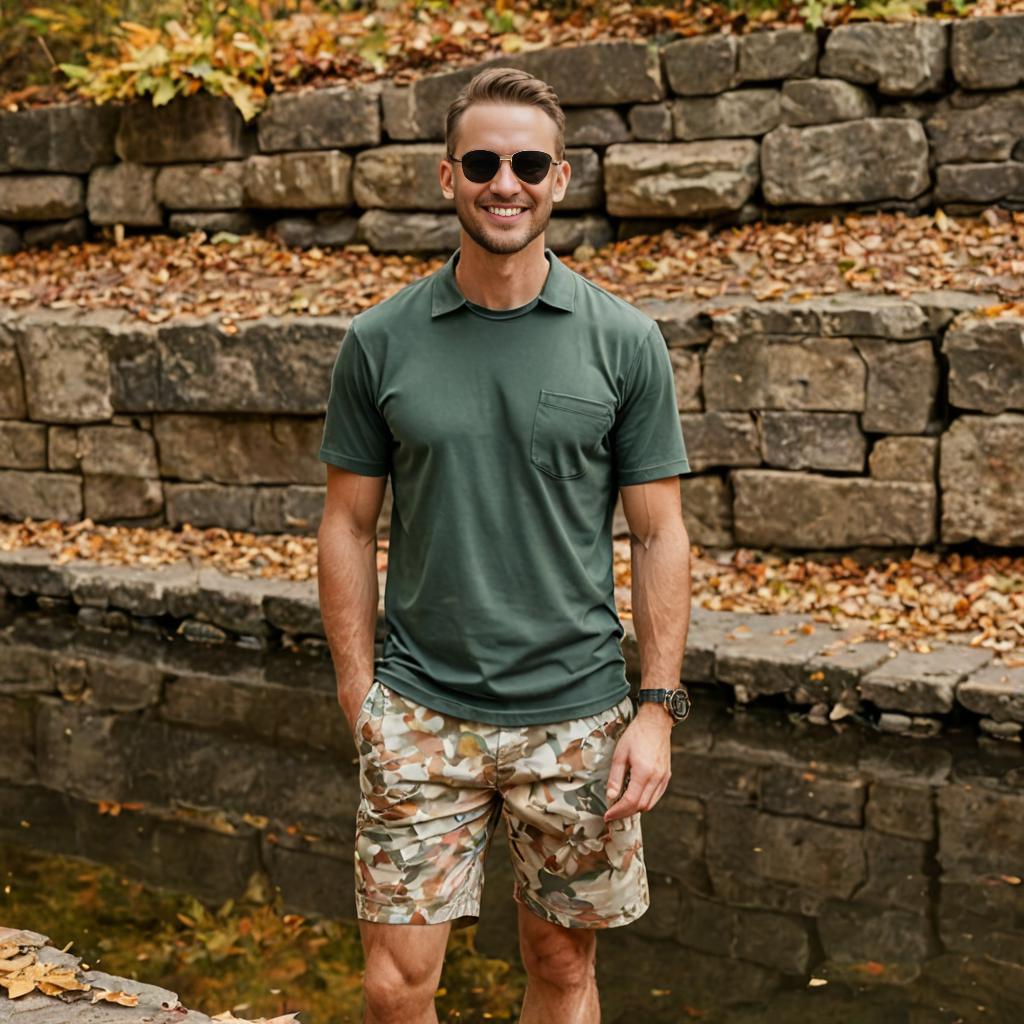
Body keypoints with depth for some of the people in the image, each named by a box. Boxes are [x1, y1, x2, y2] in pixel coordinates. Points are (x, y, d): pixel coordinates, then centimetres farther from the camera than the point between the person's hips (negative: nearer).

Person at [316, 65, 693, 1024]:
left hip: (578, 716, 0)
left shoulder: (623, 341, -2)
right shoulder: (378, 342, 0)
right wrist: (360, 698, 0)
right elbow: (349, 525, 5)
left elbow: (659, 533, 0)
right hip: (420, 713, 0)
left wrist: (658, 708, -5)